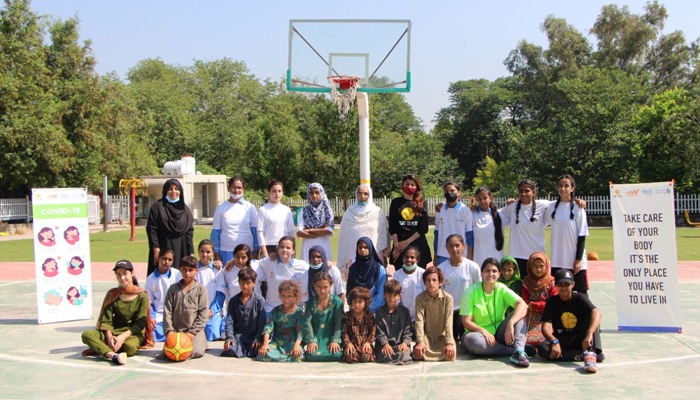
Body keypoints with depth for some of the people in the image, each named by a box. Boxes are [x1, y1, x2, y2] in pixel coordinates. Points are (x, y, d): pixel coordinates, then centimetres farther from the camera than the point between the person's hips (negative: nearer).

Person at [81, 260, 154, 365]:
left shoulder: (142, 295, -3)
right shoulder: (112, 294, 7)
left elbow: (140, 323, -7)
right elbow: (106, 319, 0)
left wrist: (123, 336, -22)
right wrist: (109, 337, -19)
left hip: (134, 332, -3)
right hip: (114, 331, 3)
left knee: (130, 347, -38)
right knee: (87, 334, -24)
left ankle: (100, 349, -18)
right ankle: (113, 355, -43)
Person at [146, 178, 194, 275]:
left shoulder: (185, 209, 12)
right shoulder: (157, 207, 3)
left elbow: (189, 232, 8)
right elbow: (151, 229, -3)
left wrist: (191, 252, 2)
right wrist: (155, 248, -13)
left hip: (181, 250, 3)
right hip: (163, 248, -3)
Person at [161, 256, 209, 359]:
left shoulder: (201, 289, 4)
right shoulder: (173, 289, 11)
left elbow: (203, 313, -2)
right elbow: (167, 311, 5)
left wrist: (193, 331, -10)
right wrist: (169, 331, -7)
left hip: (195, 330, -2)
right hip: (176, 330, 2)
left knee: (196, 352, -23)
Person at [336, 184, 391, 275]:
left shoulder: (378, 213, 4)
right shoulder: (349, 213, 8)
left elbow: (384, 237, 7)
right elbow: (343, 237, 11)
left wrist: (384, 257, 3)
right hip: (353, 256, 1)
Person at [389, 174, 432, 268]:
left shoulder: (421, 203, 8)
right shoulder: (396, 203, 9)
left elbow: (424, 228, 1)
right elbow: (392, 227, 5)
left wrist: (407, 242, -7)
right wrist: (397, 245, -7)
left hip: (419, 246, 0)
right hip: (400, 246, 0)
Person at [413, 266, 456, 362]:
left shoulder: (447, 298, -8)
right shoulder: (420, 298, -6)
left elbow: (448, 322, -14)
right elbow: (419, 321, -14)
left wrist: (449, 343, -25)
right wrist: (420, 342, -27)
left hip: (442, 335, 0)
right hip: (426, 335, 0)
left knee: (450, 355, -26)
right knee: (418, 353, -28)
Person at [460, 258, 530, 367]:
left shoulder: (502, 289, -1)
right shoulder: (472, 291, -6)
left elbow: (523, 305, -18)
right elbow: (466, 321, -10)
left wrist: (510, 324, -34)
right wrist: (484, 331, -27)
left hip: (499, 334, 2)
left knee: (518, 314, -17)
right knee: (470, 339, -36)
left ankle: (519, 351, -36)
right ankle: (515, 350, -27)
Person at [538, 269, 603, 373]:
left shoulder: (580, 298, -2)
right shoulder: (552, 301, 1)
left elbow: (597, 313, -23)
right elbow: (545, 327, -10)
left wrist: (589, 334, -41)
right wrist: (554, 341, -32)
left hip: (580, 340, -1)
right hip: (560, 341, 1)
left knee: (591, 318, -24)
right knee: (542, 347, -29)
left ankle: (591, 354, -42)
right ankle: (584, 355, -32)